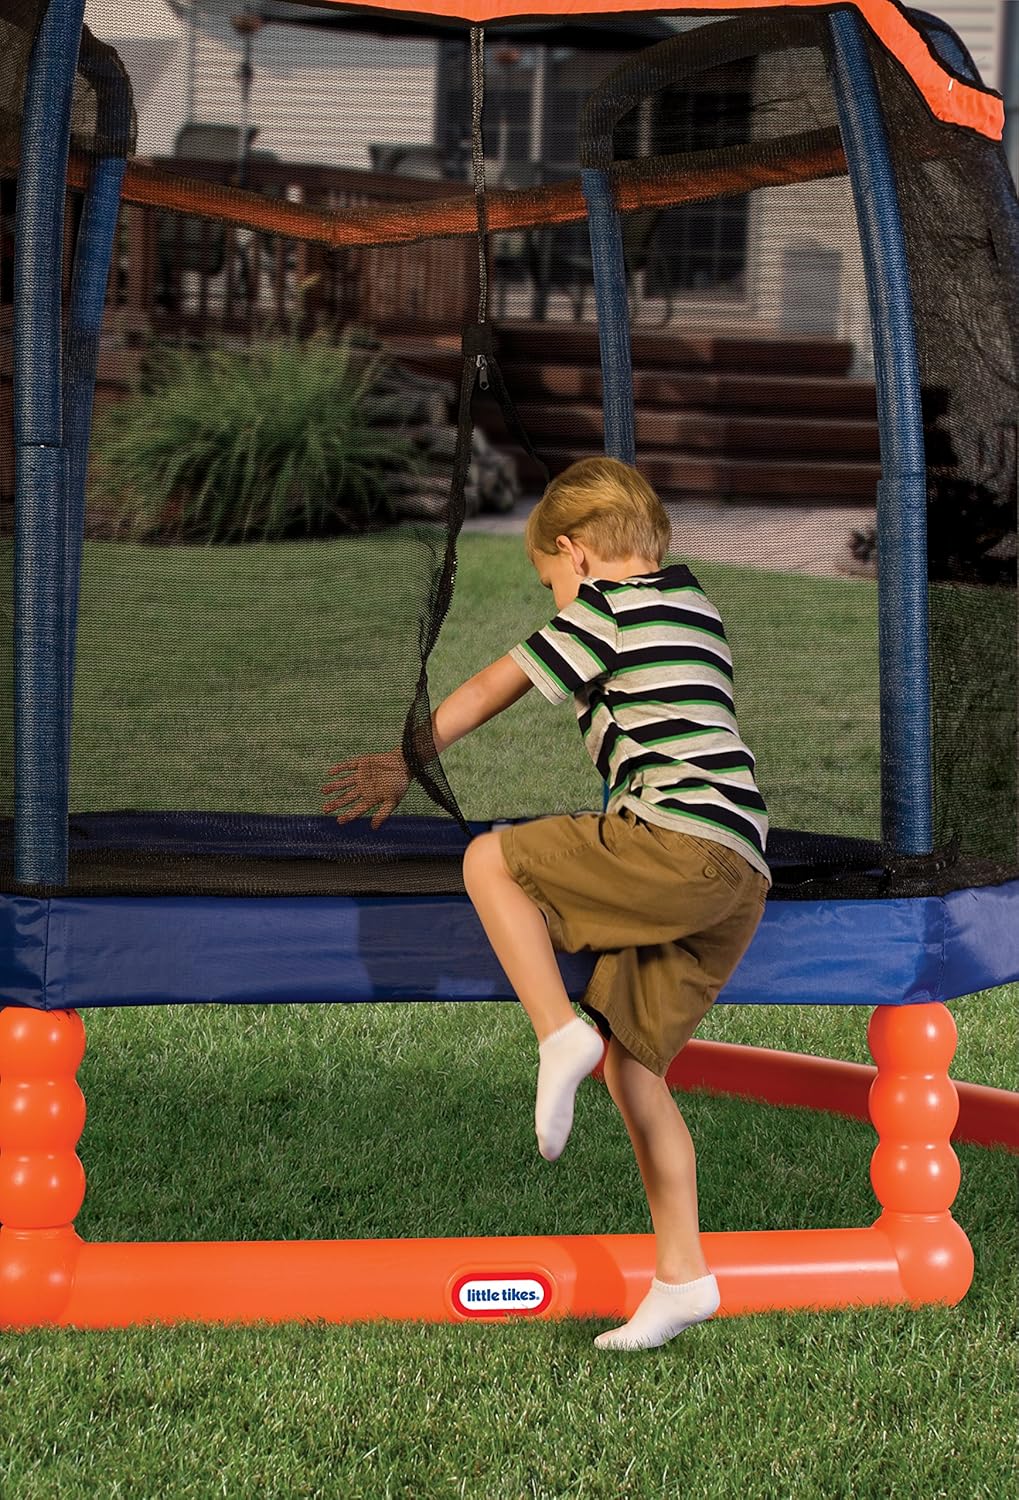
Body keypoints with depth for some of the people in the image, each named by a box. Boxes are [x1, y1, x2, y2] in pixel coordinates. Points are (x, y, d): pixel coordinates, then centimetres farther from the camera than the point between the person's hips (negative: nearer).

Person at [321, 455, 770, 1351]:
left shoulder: (605, 608, 3)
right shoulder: (692, 602, 26)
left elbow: (491, 691, 11)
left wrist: (405, 763, 22)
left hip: (683, 842, -9)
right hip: (740, 875, 9)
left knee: (490, 862, 0)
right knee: (631, 1063, 10)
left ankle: (559, 1035, -14)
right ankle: (681, 1275, 7)